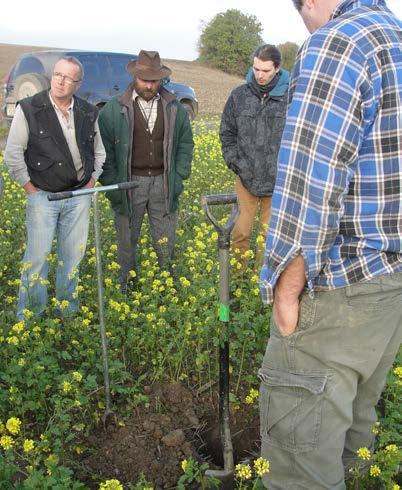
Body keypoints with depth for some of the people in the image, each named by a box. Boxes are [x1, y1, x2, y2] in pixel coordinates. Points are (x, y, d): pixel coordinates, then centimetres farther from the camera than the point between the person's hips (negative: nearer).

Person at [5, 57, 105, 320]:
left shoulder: (88, 113, 5)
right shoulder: (29, 109, -7)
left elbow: (99, 152, 18)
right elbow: (13, 154, -4)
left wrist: (91, 182, 7)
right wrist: (30, 188, -7)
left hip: (79, 196, 4)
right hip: (42, 196, -3)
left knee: (73, 255, 10)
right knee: (38, 256, -3)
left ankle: (68, 311, 25)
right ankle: (29, 317, 11)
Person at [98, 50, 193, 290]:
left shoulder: (174, 108, 5)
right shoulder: (115, 109, -3)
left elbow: (185, 143, 12)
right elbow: (104, 149, 0)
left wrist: (179, 177, 2)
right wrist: (112, 184, -6)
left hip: (163, 183, 2)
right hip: (129, 183, -2)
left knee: (166, 243, 9)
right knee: (127, 243, 8)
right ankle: (127, 289, 22)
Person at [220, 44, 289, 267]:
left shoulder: (291, 97, -8)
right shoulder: (239, 95, 2)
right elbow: (227, 133, 11)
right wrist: (235, 162, 0)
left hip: (277, 181, -2)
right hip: (246, 178, 2)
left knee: (269, 234, 11)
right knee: (241, 232, 6)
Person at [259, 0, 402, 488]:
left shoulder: (335, 43, -14)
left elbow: (309, 187, -21)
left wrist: (285, 289, -13)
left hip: (341, 286, -9)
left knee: (298, 443, 3)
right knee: (352, 416, 26)